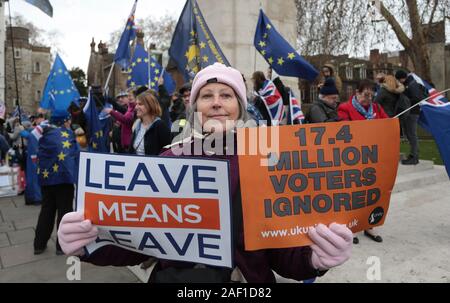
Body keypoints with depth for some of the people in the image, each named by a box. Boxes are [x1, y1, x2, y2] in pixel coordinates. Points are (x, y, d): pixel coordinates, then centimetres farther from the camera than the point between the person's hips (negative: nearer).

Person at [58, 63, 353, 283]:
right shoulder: (170, 159, -3)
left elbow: (282, 251, -9)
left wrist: (315, 258, -29)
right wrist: (89, 242, -21)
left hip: (247, 278, 0)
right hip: (172, 278, 1)